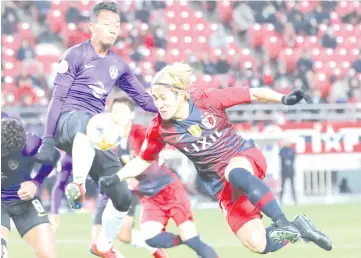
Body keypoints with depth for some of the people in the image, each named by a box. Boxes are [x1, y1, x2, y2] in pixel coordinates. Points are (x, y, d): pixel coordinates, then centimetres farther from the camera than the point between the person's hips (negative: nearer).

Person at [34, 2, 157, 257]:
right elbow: (58, 97, -3)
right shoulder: (76, 55, 0)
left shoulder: (118, 65, 16)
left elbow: (144, 99, 22)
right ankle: (78, 184, -56)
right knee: (87, 123, -46)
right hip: (69, 120, -6)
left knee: (123, 197, 4)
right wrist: (48, 139, -9)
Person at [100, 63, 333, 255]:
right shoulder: (160, 129, -10)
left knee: (234, 173, -43)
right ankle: (297, 229, 12)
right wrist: (116, 178, -8)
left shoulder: (209, 100, -17)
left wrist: (284, 99, -23)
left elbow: (254, 94, -9)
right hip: (222, 184, 3)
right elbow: (143, 160, 6)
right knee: (257, 244, -15)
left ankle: (282, 223, -37)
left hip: (245, 157, -3)